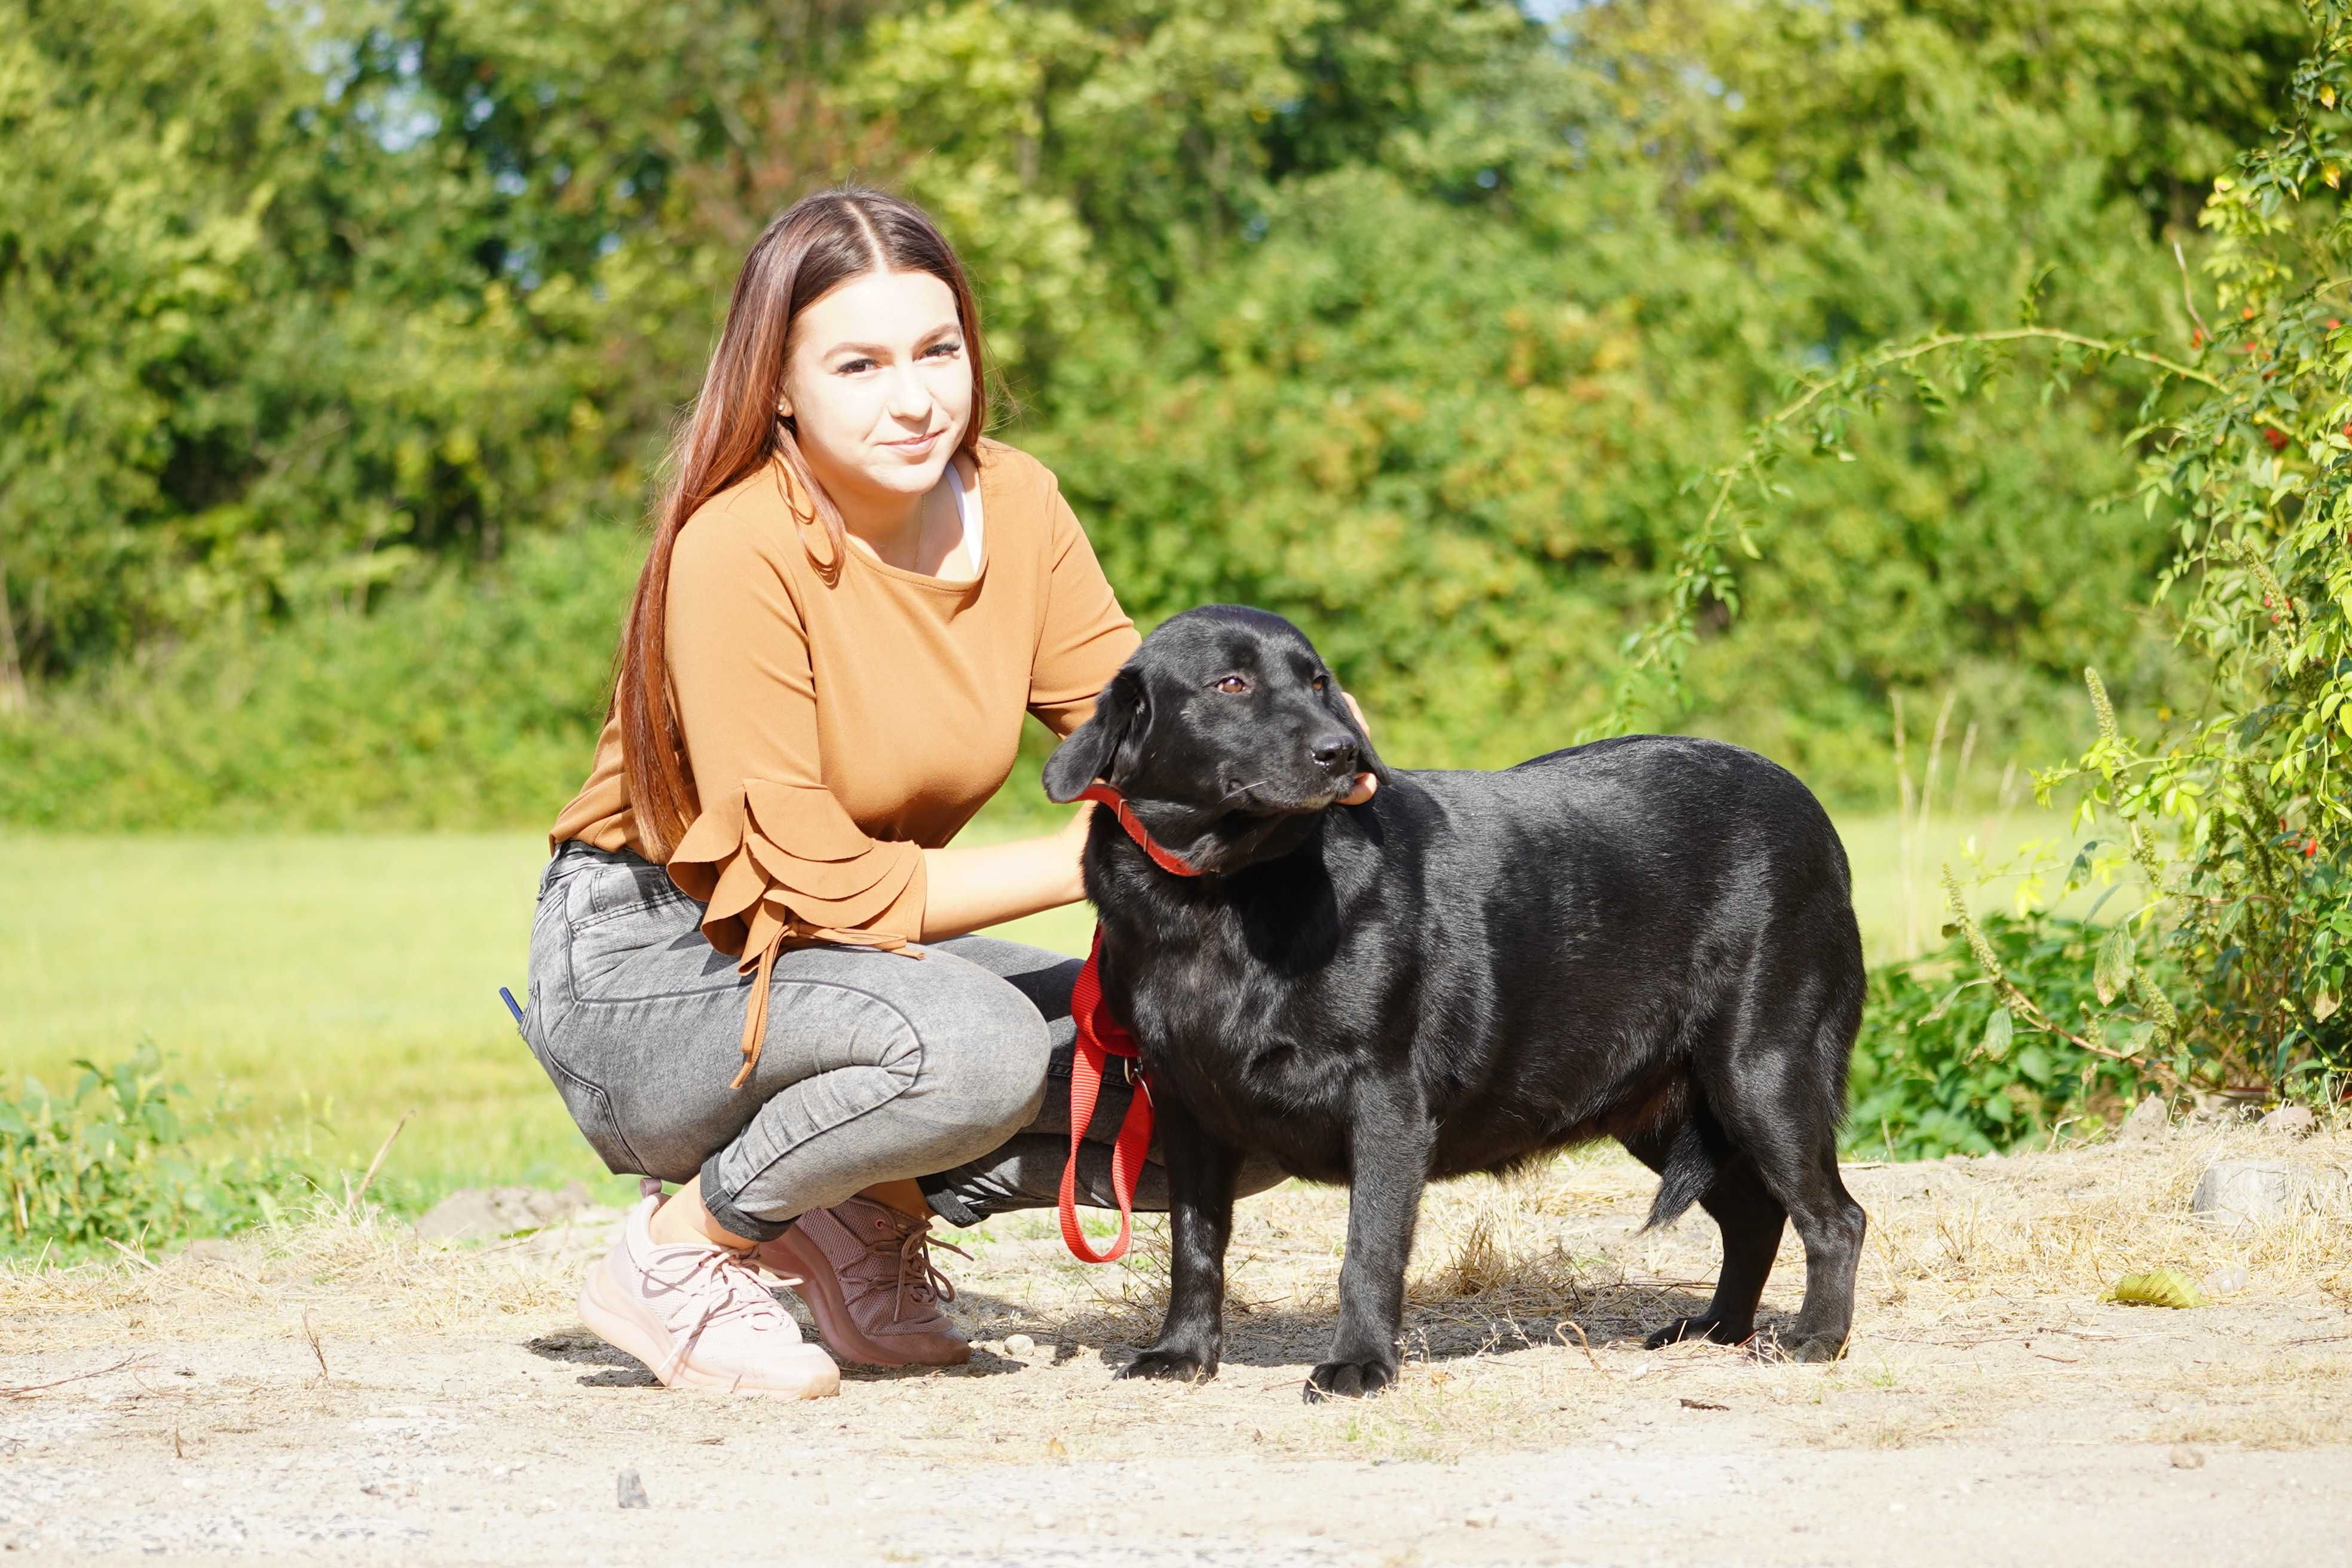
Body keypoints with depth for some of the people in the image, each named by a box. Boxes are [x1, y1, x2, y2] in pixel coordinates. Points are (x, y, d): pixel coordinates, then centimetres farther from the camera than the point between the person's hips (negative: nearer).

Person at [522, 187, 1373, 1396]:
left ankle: (869, 1208, 6)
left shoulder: (1015, 504, -5)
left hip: (882, 940, 7)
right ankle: (681, 1247, -12)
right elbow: (816, 882, -23)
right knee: (977, 1042, -36)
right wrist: (1071, 861, -24)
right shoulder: (737, 550, -24)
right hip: (648, 966, -7)